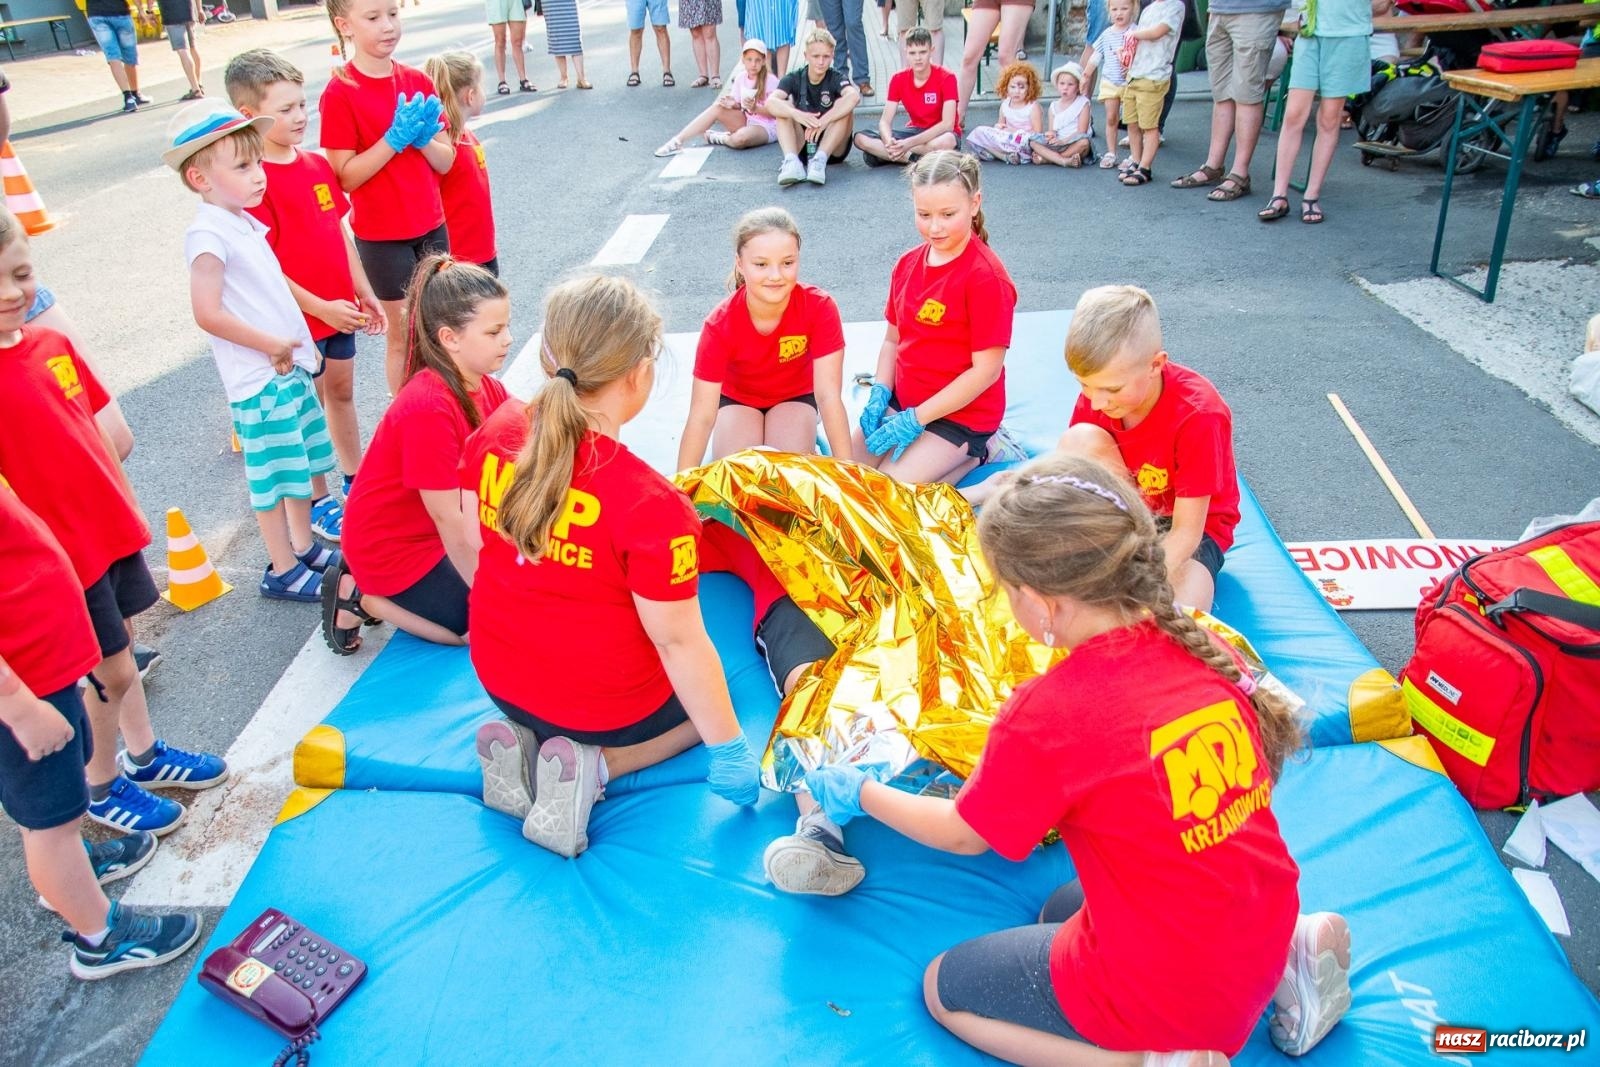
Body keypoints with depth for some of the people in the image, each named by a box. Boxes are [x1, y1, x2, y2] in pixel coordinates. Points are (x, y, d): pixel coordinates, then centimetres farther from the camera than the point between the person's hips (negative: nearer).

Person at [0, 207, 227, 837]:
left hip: (111, 527, 7)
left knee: (122, 648, 21)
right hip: (62, 552, -6)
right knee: (111, 671, 7)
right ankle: (101, 789, 30)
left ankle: (143, 756, 41)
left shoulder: (52, 343, -1)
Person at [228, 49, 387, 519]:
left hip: (340, 310, 7)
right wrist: (319, 307, -19)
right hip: (299, 318, -7)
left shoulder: (317, 165, 5)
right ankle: (316, 501, 21)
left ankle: (355, 479, 35)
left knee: (342, 391, 19)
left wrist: (364, 293, 10)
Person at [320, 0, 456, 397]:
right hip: (381, 235, -5)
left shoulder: (417, 81, 3)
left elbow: (446, 161, 4)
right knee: (402, 335, 5)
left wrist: (424, 137, -16)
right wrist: (395, 139, -22)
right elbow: (345, 177, -15)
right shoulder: (341, 92, -12)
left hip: (431, 226, 5)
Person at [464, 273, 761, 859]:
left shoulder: (495, 432, -14)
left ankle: (523, 740, 9)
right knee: (704, 702, 26)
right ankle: (596, 764, 1)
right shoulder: (652, 507, -32)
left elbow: (474, 544, 2)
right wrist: (728, 748, -9)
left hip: (496, 675, 6)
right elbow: (677, 641, -24)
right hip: (605, 701, -6)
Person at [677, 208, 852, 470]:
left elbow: (828, 396, -30)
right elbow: (702, 416, -32)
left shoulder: (820, 308, -30)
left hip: (795, 397, 0)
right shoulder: (720, 325, -31)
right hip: (737, 399, 0)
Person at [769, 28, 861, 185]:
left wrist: (823, 121, -45)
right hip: (802, 146, 1)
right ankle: (792, 161, -35)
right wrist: (798, 115, -44)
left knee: (843, 105, -22)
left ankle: (820, 160, -33)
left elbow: (854, 96, -33)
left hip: (833, 148, -1)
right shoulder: (794, 78, -5)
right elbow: (771, 102, -24)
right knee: (784, 106, -17)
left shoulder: (835, 77, -9)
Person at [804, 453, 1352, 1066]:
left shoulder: (1047, 715, -26)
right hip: (1261, 940, 7)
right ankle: (1292, 954, 17)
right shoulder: (1204, 648, -9)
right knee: (1059, 913, 34)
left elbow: (961, 835, -8)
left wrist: (859, 793, 10)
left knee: (942, 988, 15)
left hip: (1165, 992, -6)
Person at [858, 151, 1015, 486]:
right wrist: (879, 396, -8)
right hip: (901, 401, 7)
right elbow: (893, 340, 11)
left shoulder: (986, 277, -18)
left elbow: (987, 370, -19)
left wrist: (914, 419, -19)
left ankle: (972, 455, 4)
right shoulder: (908, 264, 3)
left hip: (960, 413, -7)